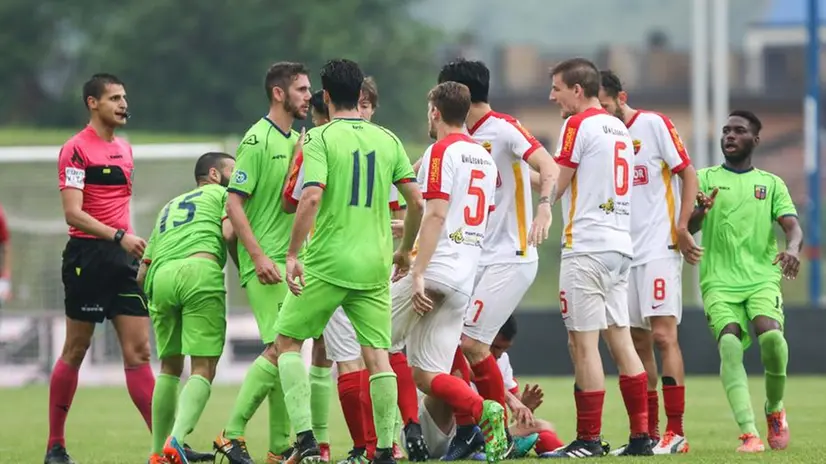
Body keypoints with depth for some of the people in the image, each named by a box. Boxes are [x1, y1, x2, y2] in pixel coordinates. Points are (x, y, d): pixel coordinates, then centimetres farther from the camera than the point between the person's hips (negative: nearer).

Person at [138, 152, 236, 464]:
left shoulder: (169, 207, 37)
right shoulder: (222, 194, 21)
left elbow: (142, 273, 30)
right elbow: (228, 232, 0)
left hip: (160, 276, 5)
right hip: (200, 269, -5)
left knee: (170, 367, 18)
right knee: (203, 370, -6)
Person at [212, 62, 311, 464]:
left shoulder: (297, 141, 15)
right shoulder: (258, 140, -10)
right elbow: (234, 203, -14)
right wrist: (258, 256, -19)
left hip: (291, 261, 8)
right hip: (266, 263, -8)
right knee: (280, 348, -17)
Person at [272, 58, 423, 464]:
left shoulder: (319, 138, -5)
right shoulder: (387, 140, 8)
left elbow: (311, 197, -18)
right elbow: (416, 202, 7)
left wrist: (292, 254, -15)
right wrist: (405, 249, 21)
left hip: (327, 263, -4)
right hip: (375, 265, 4)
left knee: (287, 341, 9)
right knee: (377, 354, 4)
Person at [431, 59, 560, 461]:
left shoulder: (504, 129, -11)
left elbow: (548, 167, -23)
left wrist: (544, 208, -38)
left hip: (509, 259, -9)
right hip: (475, 258, 9)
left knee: (471, 341, -13)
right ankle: (466, 431, 9)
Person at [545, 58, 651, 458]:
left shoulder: (579, 125, -7)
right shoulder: (620, 128, 17)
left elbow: (554, 185, -6)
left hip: (587, 247, -8)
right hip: (620, 244, 8)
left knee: (583, 342, -6)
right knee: (620, 339, 8)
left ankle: (588, 440, -8)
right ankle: (641, 436, 6)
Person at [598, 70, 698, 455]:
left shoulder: (654, 125, -5)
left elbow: (688, 175, -5)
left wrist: (682, 227, -13)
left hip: (660, 247, -7)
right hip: (625, 252, 7)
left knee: (663, 334, -12)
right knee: (638, 342, 6)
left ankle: (676, 433, -12)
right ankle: (648, 433, 10)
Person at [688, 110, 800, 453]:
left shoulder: (772, 184, 15)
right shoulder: (706, 178, 13)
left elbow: (792, 226, 3)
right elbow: (688, 227, 1)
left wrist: (793, 248, -21)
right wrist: (699, 211, -24)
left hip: (762, 278, 0)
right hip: (719, 281, 0)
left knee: (771, 335, -26)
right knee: (729, 344, -25)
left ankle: (774, 409, 3)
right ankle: (749, 434, -32)